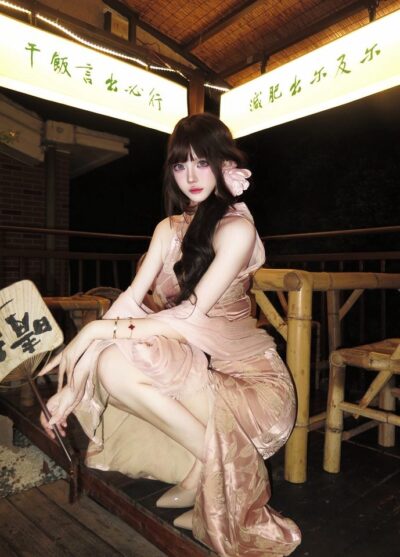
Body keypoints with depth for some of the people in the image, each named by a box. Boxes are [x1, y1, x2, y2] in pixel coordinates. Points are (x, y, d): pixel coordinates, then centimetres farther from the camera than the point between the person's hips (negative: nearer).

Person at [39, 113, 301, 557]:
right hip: (191, 364, 7)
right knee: (109, 362, -19)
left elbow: (190, 317, -21)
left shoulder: (236, 228, -13)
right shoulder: (169, 228, 7)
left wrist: (99, 329, -21)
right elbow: (130, 301, -4)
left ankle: (210, 463, -2)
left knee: (118, 365, -26)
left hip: (247, 375, -6)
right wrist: (71, 384, -12)